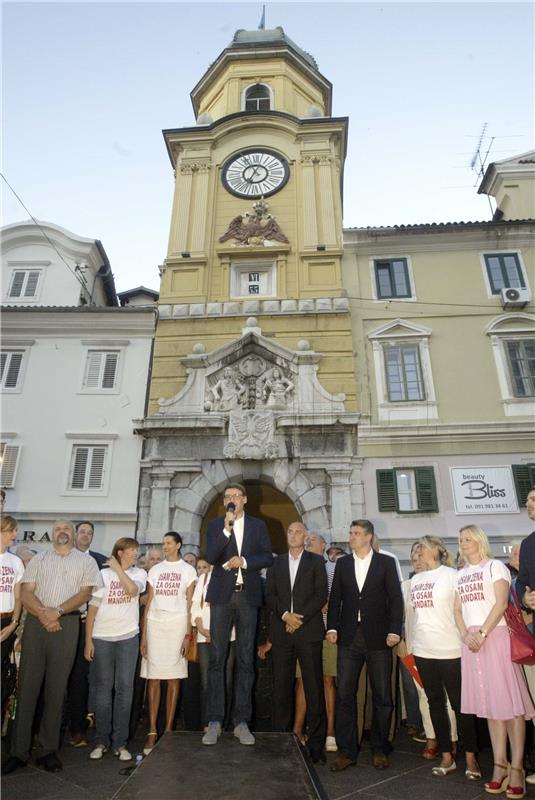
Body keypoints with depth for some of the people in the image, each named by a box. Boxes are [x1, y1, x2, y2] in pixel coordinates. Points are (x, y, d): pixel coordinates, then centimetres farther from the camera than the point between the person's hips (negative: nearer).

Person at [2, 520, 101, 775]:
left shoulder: (86, 561, 7)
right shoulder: (39, 559, 13)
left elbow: (85, 593, -2)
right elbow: (25, 592, 4)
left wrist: (57, 611, -15)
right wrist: (43, 613, -12)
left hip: (67, 624, -1)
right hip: (35, 621, 2)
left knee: (56, 687, 4)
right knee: (27, 684, 3)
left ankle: (48, 750, 14)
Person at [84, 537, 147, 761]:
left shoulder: (139, 573, 5)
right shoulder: (103, 574, 1)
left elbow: (132, 590, -17)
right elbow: (92, 608, 1)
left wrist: (118, 568, -10)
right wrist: (88, 640, -3)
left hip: (128, 636, 1)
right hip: (102, 637, 0)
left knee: (125, 687, 0)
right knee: (102, 688, 6)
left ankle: (120, 742, 11)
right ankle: (101, 740, 20)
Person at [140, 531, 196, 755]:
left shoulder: (188, 570, 5)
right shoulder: (155, 570, 11)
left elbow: (190, 604, 3)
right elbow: (148, 603, 9)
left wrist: (188, 634, -5)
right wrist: (143, 636, 3)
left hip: (177, 623, -2)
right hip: (155, 623, 2)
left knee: (174, 678, 2)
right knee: (153, 678, 1)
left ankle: (168, 730, 12)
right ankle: (152, 732, 8)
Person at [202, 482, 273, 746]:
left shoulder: (258, 525, 9)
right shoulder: (215, 525, 6)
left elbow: (267, 557, 4)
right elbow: (211, 557, -8)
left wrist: (244, 561, -11)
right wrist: (227, 529, -18)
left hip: (248, 596, 1)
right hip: (222, 595, -1)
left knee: (245, 660, 5)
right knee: (217, 659, 2)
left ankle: (241, 722, 15)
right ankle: (215, 721, 11)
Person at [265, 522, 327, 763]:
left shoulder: (316, 561, 5)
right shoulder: (276, 563, 12)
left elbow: (321, 594, -2)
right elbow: (269, 595, 6)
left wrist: (300, 617, -10)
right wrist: (285, 615, -9)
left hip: (309, 630, -2)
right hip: (281, 631, 2)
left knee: (314, 688, 1)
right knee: (281, 688, 6)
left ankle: (316, 743, 11)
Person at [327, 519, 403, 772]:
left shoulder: (386, 562, 1)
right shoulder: (342, 563, 9)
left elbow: (395, 598, -2)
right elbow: (335, 598, 9)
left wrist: (394, 630, -9)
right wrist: (332, 627, 1)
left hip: (378, 637, -2)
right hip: (349, 637, 2)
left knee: (382, 696, 8)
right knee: (344, 694, 3)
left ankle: (379, 749, 24)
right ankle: (346, 750, 15)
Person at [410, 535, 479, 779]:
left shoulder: (451, 575, -7)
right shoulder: (415, 579, 10)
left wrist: (466, 638, -8)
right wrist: (409, 641, 16)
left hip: (450, 651, -5)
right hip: (423, 651, 6)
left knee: (459, 704, 4)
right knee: (435, 703, 13)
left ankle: (470, 758, 20)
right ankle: (447, 757, 26)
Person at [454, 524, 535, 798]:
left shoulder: (495, 566, -2)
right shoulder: (460, 574, 15)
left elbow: (501, 604, -11)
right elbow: (458, 609, 13)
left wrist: (482, 634, -15)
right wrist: (465, 635, -3)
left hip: (496, 637, -5)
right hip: (472, 642, 5)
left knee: (509, 701, -4)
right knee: (489, 703, 8)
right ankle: (499, 766, 14)